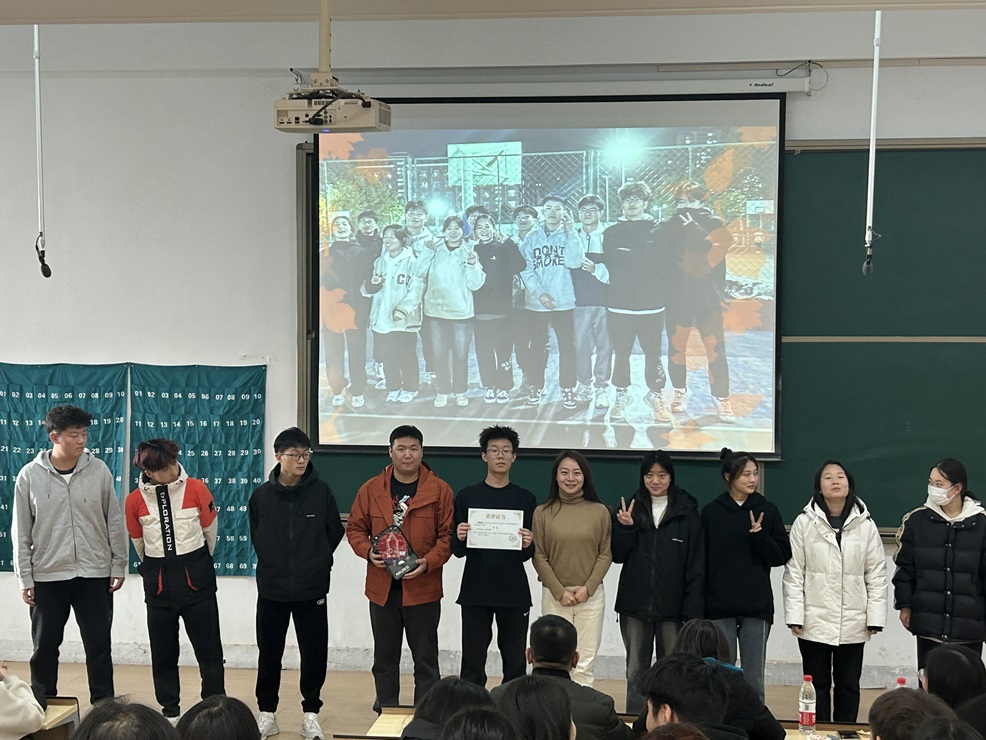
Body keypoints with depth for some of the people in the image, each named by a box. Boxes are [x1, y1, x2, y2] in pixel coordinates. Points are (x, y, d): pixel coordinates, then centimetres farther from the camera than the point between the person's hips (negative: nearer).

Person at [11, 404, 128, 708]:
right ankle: (42, 708, 24)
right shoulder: (30, 475, -5)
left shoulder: (99, 471, -3)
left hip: (95, 575, 0)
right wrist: (25, 579, -2)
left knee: (99, 646, 7)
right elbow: (21, 532, -1)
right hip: (47, 577, 0)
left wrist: (119, 566, 3)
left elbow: (114, 521, 4)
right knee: (45, 648, 10)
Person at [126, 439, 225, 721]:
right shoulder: (135, 500, -4)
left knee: (208, 648, 0)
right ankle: (170, 710, 22)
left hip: (196, 579, -2)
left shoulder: (196, 489, -8)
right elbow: (139, 542, 11)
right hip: (158, 583, 2)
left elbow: (210, 531, 5)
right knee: (163, 651, 9)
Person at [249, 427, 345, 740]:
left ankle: (310, 713, 20)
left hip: (312, 589, -1)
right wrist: (274, 565, 6)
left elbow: (335, 532, 4)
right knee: (269, 654, 9)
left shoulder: (321, 491, -5)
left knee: (314, 654, 4)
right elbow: (256, 538, 8)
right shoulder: (261, 495, -3)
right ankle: (267, 712, 25)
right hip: (271, 589, 1)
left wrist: (318, 562, 4)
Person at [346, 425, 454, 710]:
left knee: (426, 659, 5)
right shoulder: (371, 489, 4)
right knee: (385, 658, 13)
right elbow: (355, 528, 10)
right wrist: (368, 551, -9)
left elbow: (448, 535, -3)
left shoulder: (439, 490, -2)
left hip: (423, 588, -2)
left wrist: (429, 562, -17)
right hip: (382, 587, 3)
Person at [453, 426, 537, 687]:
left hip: (514, 592, 0)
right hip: (475, 591, 0)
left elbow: (528, 555, 7)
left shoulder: (526, 499, 7)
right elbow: (457, 551, 5)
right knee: (473, 665, 2)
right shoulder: (467, 496, 6)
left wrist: (528, 545, -14)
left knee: (515, 663, 4)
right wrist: (459, 539, -16)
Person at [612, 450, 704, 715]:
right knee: (636, 670, 10)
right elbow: (617, 555, 5)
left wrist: (693, 610, -9)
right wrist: (625, 528, -13)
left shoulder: (687, 512, -2)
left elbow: (696, 565, -3)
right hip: (635, 604, 2)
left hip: (672, 606, -2)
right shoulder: (629, 508, 5)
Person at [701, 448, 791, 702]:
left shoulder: (767, 510, 4)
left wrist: (759, 535, -16)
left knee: (754, 678, 5)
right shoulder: (711, 512, 2)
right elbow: (701, 561, 3)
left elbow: (782, 555, 2)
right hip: (719, 606, 0)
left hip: (757, 605, 1)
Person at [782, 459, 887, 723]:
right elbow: (794, 573, -3)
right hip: (814, 622, -1)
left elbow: (877, 574, 2)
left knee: (848, 686, 11)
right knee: (818, 684, 8)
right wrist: (794, 616, -7)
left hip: (852, 624, 1)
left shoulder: (865, 525, 1)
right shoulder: (804, 522, -3)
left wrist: (875, 617, -2)